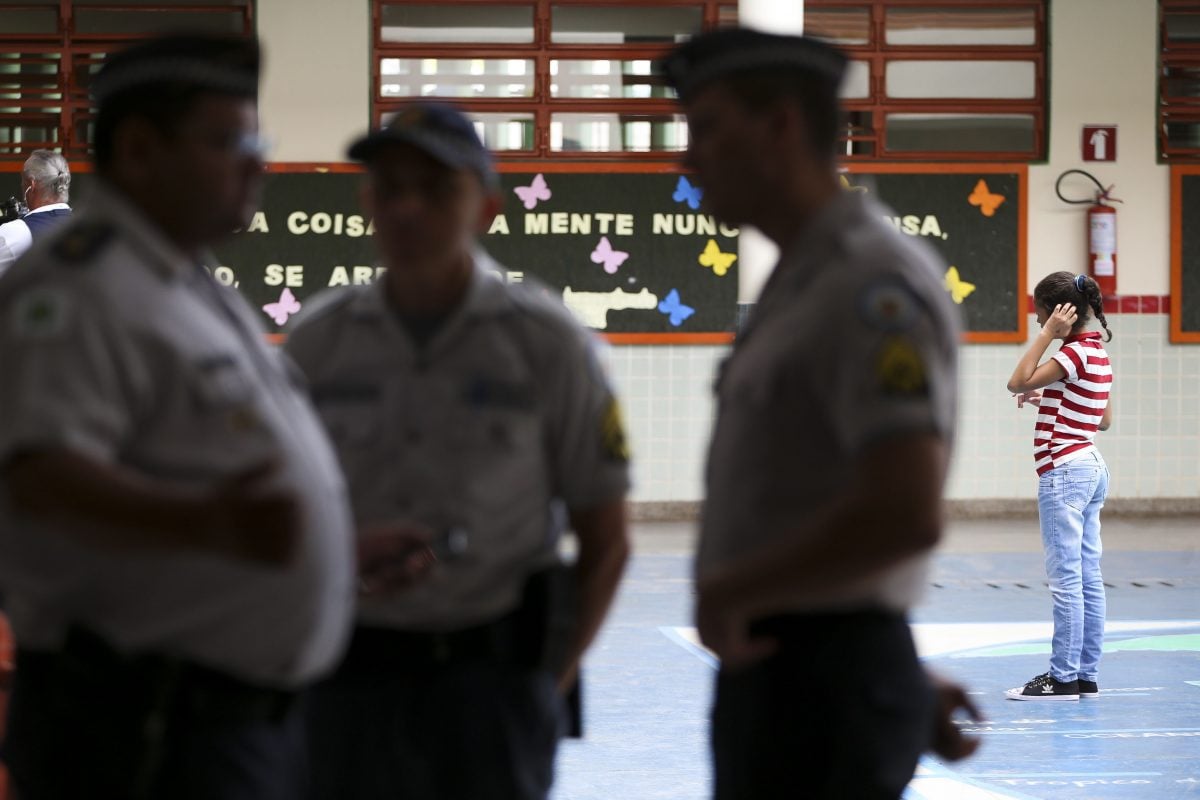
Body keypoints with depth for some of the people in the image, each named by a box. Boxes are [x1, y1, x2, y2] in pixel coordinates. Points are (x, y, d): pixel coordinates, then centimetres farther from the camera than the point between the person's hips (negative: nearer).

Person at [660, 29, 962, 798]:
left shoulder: (875, 286, -16)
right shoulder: (806, 284, 16)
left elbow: (906, 514, -27)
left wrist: (731, 591, -17)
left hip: (821, 690, -10)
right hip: (774, 676, 10)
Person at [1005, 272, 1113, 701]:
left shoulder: (1075, 353, -15)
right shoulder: (1097, 353, 14)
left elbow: (1018, 382, -19)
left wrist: (1048, 334, -17)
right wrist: (1051, 400, 17)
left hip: (1064, 473, -10)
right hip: (1091, 469, 10)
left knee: (1066, 579, -7)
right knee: (1088, 578, 9)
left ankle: (1064, 678, -5)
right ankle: (1086, 675, 12)